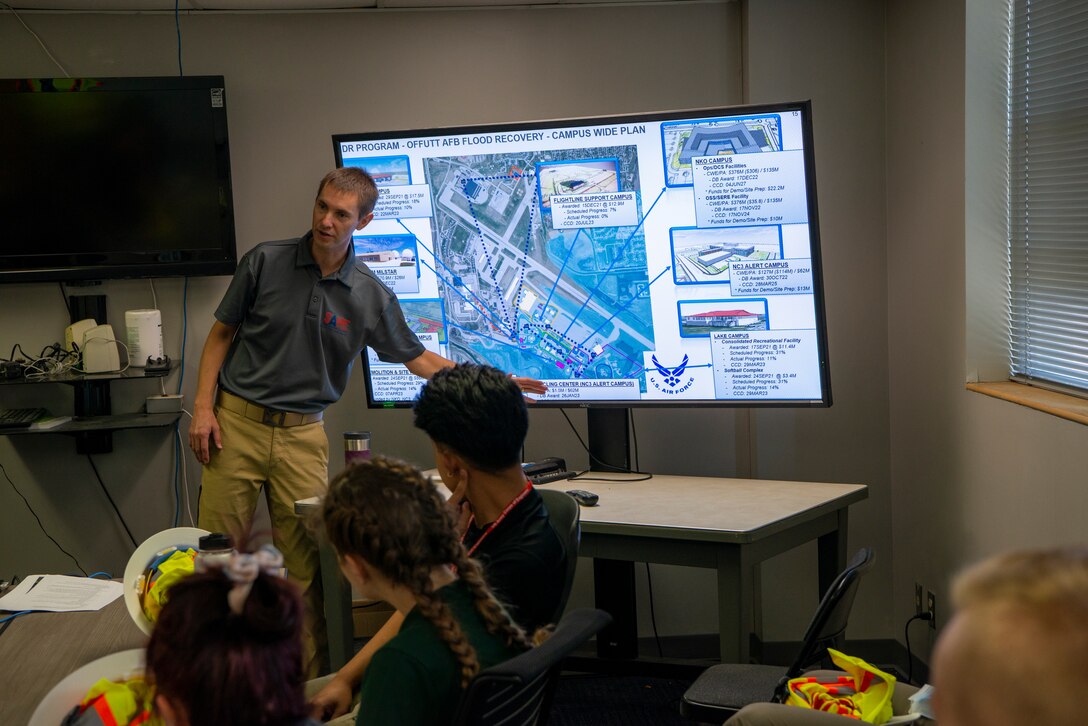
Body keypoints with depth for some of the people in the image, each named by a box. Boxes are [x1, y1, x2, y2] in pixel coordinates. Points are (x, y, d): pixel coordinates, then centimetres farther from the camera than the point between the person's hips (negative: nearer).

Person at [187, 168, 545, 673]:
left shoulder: (371, 297, 0)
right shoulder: (266, 261, -4)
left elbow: (416, 357, 11)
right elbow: (222, 333, 4)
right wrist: (203, 406, -5)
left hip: (302, 436, 1)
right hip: (236, 422, -1)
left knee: (306, 564, 2)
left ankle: (309, 682, 12)